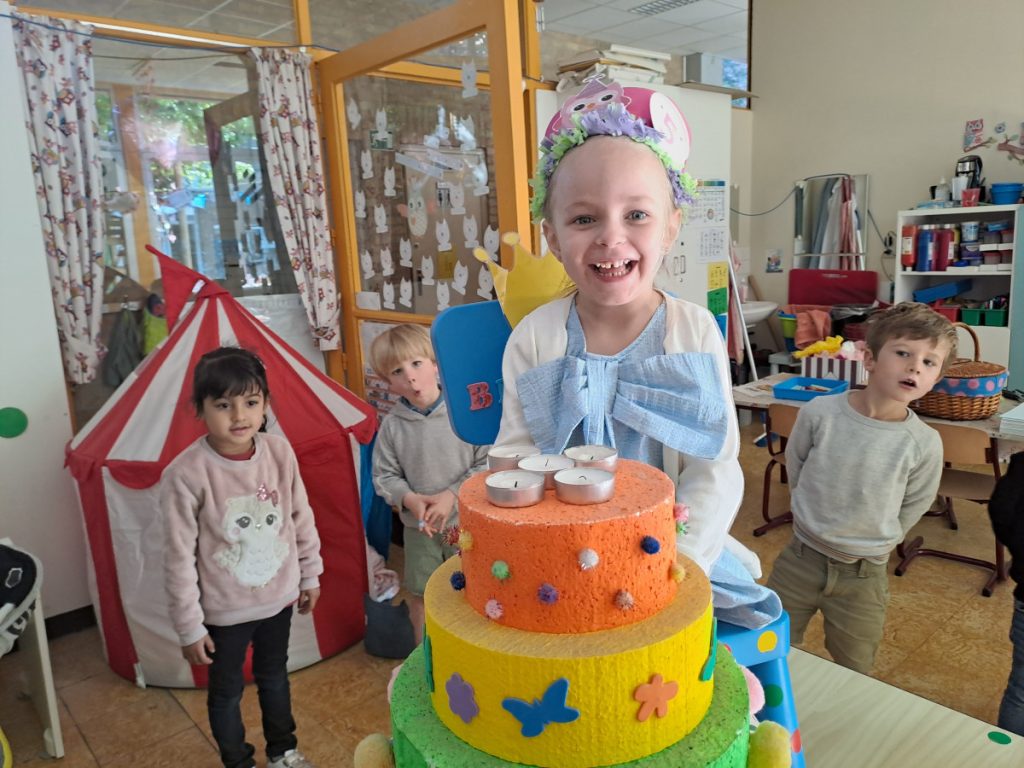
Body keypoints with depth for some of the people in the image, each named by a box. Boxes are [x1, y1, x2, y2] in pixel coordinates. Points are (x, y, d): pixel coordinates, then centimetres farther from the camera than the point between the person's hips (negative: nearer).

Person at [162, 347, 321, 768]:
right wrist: (189, 626, -10)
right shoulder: (185, 474, -24)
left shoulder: (280, 451, -12)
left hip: (279, 596, 4)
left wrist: (310, 575, 8)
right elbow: (180, 558, -16)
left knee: (275, 676, 26)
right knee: (227, 691, 19)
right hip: (225, 610, -4)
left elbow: (302, 519, 1)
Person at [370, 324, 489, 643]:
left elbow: (488, 464, -11)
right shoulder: (392, 425, -8)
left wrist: (452, 495, -18)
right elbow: (383, 476, 0)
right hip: (419, 525, 2)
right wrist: (409, 499, -18)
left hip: (466, 520, -2)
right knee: (420, 595, 16)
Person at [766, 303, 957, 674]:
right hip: (801, 558, 1)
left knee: (853, 673, 18)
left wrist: (878, 539, 6)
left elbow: (915, 504, 2)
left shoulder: (925, 443, -17)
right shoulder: (819, 412, -17)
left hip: (864, 575, 0)